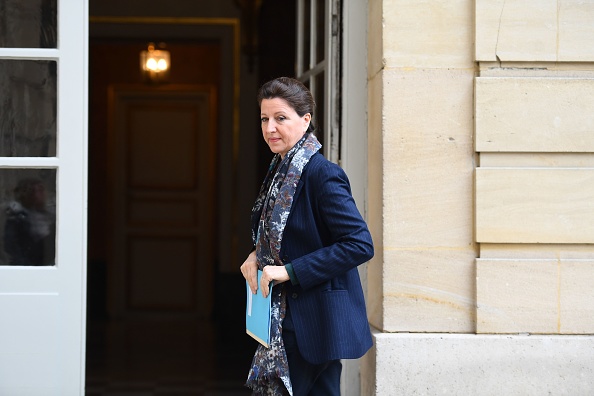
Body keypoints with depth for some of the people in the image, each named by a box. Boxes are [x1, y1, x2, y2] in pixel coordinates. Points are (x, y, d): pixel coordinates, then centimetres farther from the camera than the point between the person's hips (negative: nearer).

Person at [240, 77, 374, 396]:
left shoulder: (321, 174, -17)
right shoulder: (281, 171, 10)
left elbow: (360, 244, -23)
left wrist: (289, 271, -22)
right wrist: (258, 255, 2)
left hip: (317, 319, -8)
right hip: (288, 315, 8)